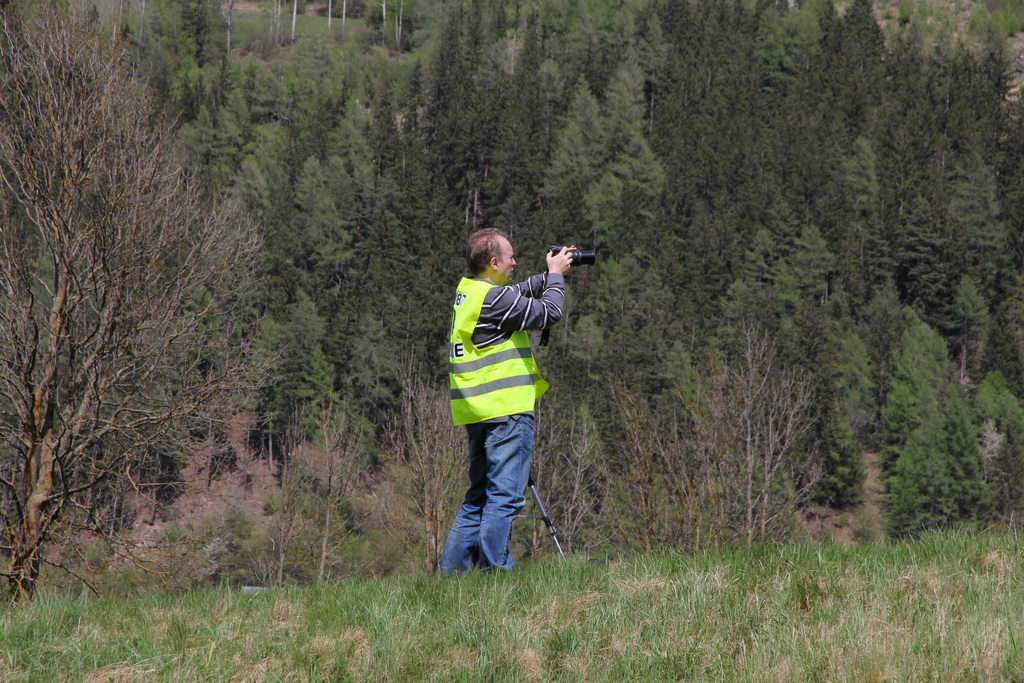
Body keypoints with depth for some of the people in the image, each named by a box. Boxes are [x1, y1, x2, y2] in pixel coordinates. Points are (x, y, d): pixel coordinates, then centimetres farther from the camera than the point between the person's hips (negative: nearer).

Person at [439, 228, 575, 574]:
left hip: (478, 412, 9)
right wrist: (556, 276, 4)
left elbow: (523, 293, 27)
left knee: (479, 495, 15)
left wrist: (551, 275, 20)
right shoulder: (495, 298, -15)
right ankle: (494, 570, -10)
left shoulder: (467, 291, 14)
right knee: (505, 495, -8)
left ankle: (453, 569, 12)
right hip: (507, 410, -9)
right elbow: (548, 313, -10)